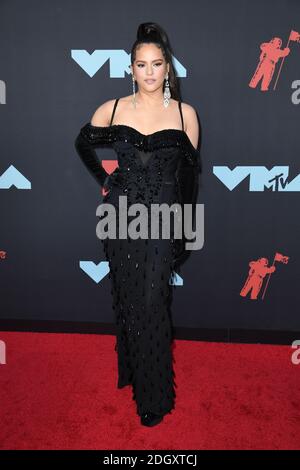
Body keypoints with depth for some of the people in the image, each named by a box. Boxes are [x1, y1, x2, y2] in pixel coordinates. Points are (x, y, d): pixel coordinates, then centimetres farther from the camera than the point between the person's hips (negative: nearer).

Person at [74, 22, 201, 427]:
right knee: (127, 301, 12)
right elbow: (83, 144, 20)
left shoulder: (185, 113, 0)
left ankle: (154, 396, 16)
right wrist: (103, 179, 10)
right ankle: (131, 368, 35)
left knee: (153, 305, -1)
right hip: (121, 218, 2)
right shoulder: (112, 109, 2)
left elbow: (190, 173, 5)